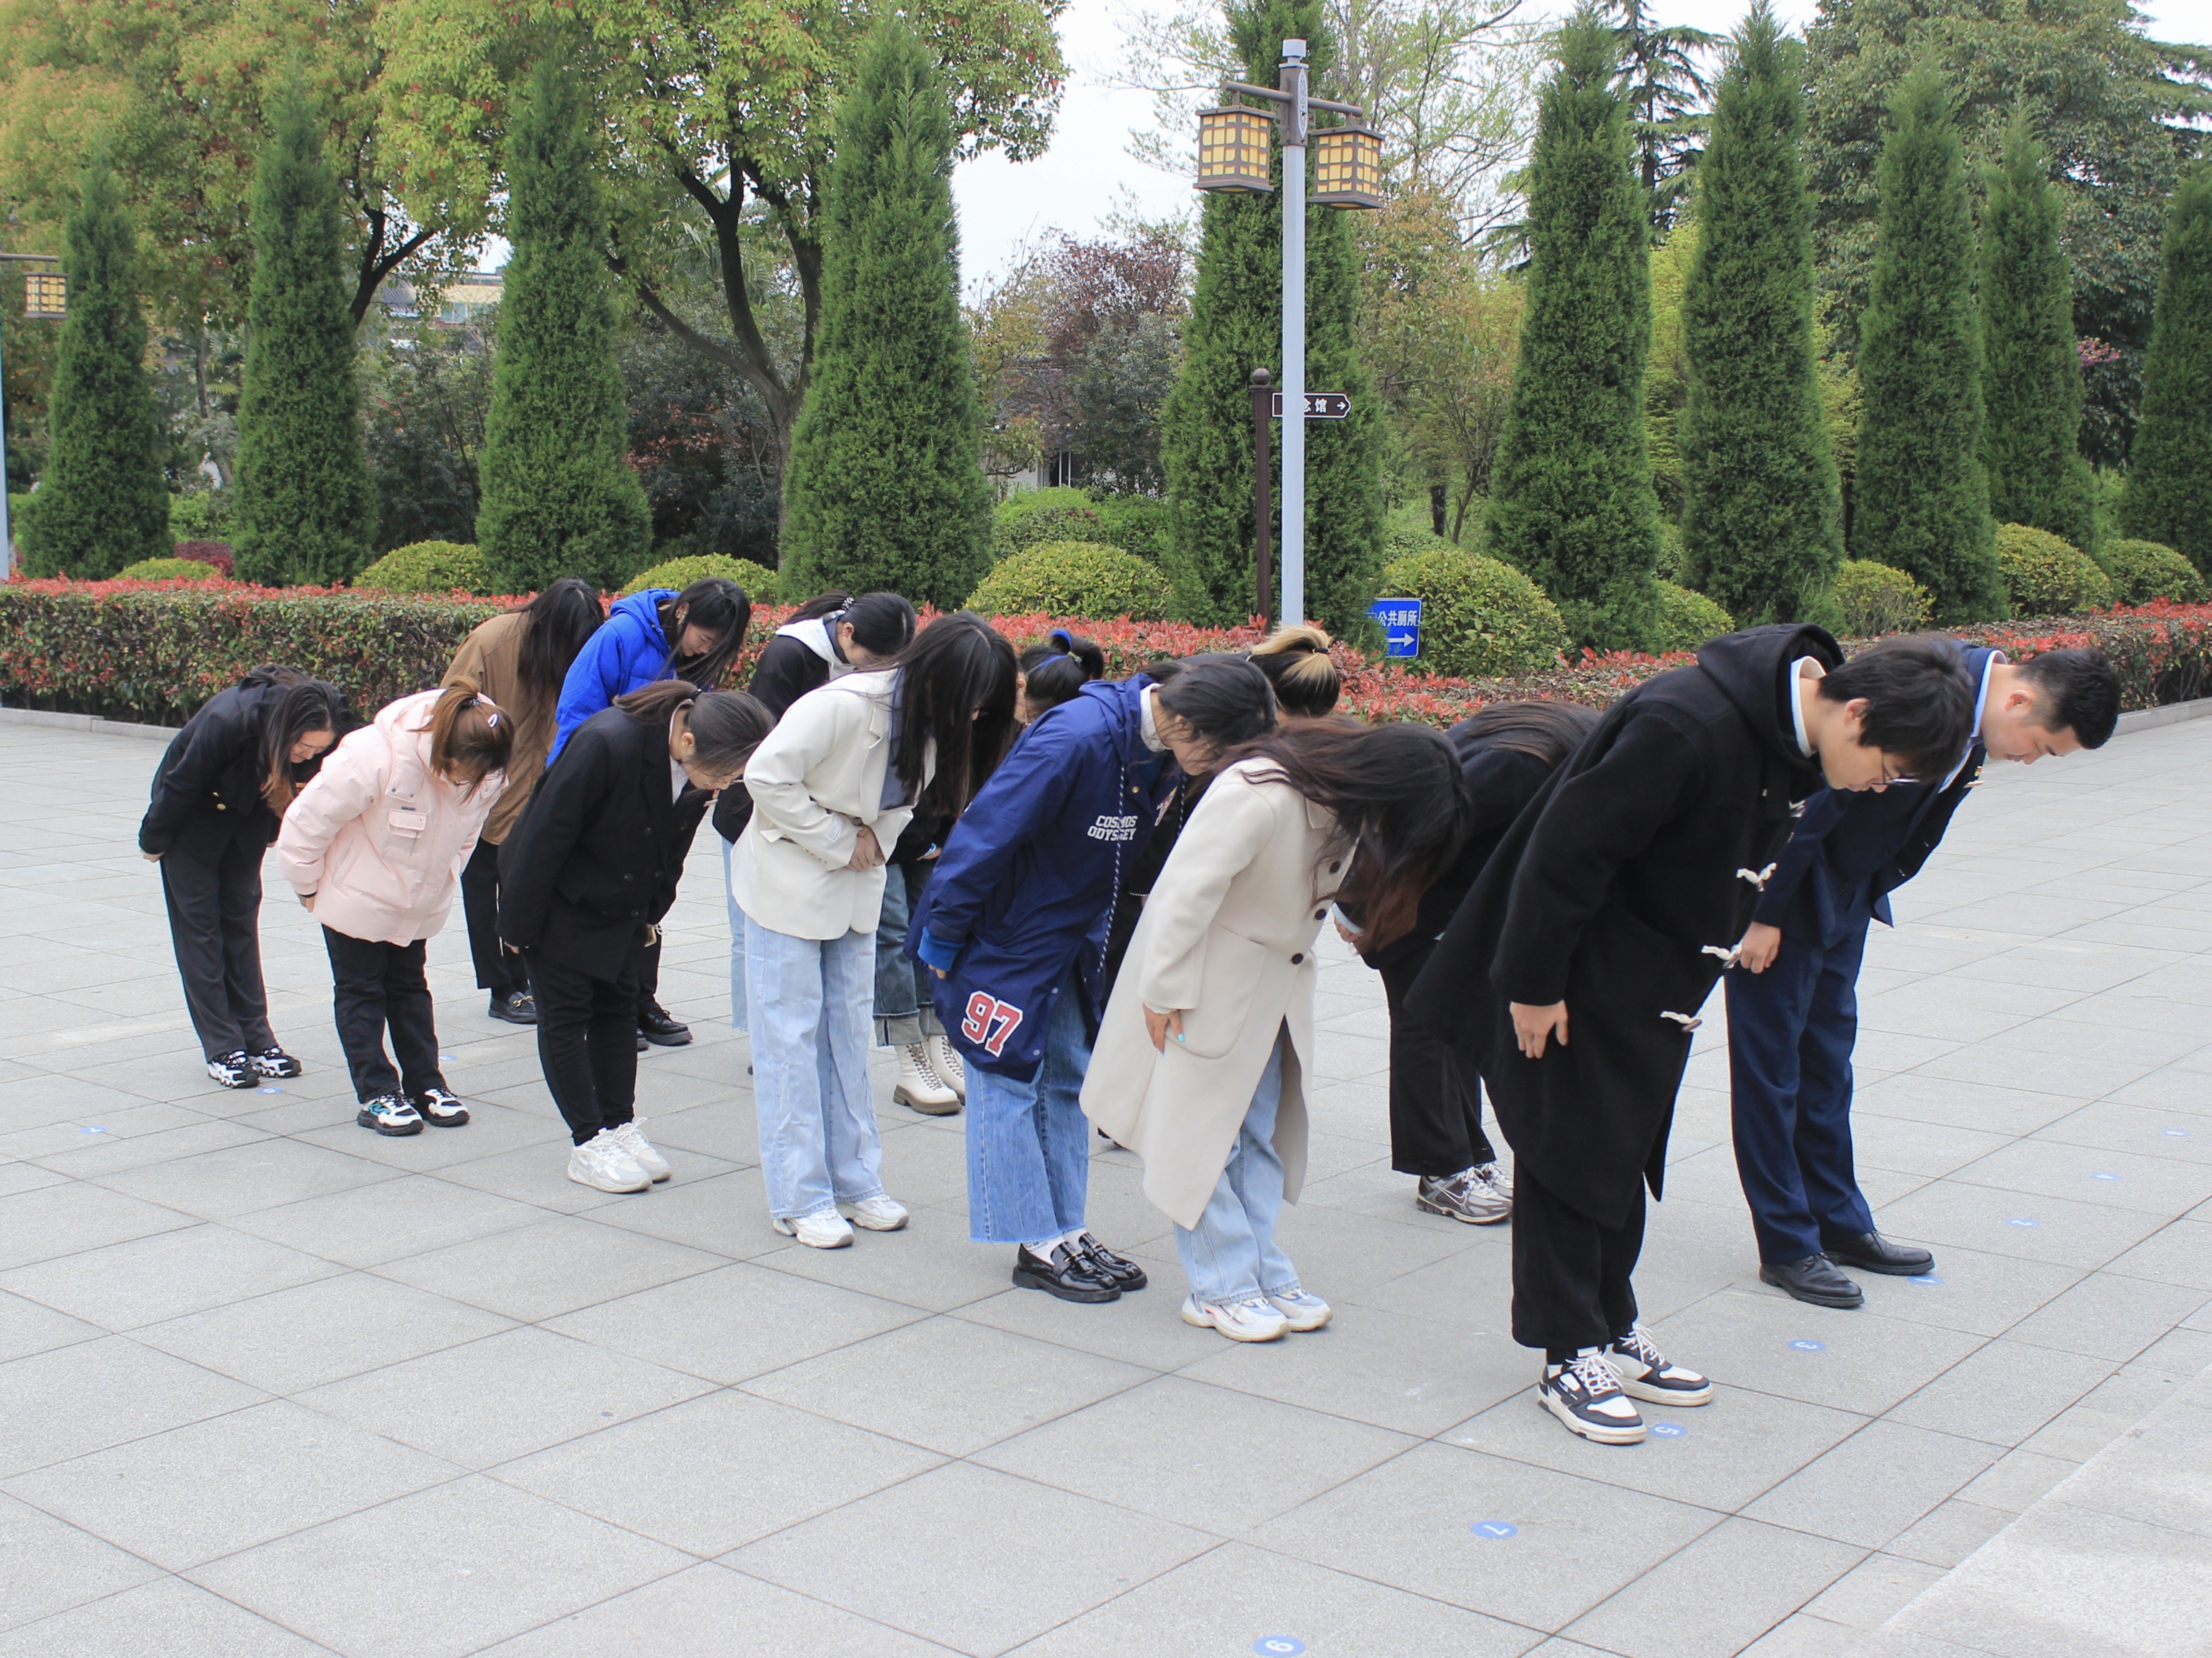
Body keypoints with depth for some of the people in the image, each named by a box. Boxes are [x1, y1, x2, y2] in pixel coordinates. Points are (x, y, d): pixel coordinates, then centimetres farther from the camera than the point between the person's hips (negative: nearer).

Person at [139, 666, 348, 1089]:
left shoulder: (310, 737, -26)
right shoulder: (227, 721, -39)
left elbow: (294, 787, -4)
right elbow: (180, 786, -23)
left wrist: (270, 833, 10)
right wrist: (153, 840, -10)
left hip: (248, 817, 4)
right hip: (193, 818, -4)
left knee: (242, 921, 7)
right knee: (199, 926, -2)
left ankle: (256, 1037, 10)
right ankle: (223, 1049, -1)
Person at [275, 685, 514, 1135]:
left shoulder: (485, 775, -18)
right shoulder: (375, 756, -35)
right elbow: (307, 820, -24)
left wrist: (441, 884, 8)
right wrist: (309, 887, -11)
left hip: (419, 905, 5)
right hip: (357, 898, -5)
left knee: (410, 987, 16)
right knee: (360, 990, 4)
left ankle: (426, 1084, 23)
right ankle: (376, 1093, 9)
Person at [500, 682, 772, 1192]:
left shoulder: (703, 766, -16)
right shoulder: (606, 744, -35)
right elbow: (546, 834, -26)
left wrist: (651, 913, 10)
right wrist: (520, 924, -18)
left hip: (620, 905, 6)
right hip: (557, 900, -6)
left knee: (619, 1007, 9)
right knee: (566, 1012, -1)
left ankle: (620, 1127, 17)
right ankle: (589, 1144, 4)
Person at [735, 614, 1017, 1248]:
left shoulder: (939, 723, -7)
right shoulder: (843, 706, -30)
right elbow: (767, 777, -26)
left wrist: (877, 839, -8)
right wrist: (840, 842, -20)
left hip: (855, 884, 7)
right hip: (789, 880, -7)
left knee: (849, 1032, 12)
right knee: (791, 1035, -1)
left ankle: (855, 1179, 22)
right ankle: (799, 1200, 6)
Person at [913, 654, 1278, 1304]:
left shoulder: (1162, 754, -7)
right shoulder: (1077, 738, -31)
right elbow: (987, 831, -27)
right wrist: (942, 937, -20)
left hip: (1072, 937, 8)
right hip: (1004, 933, -8)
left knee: (1068, 1080, 12)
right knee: (1008, 1079, 1)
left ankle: (1066, 1232, 21)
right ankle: (1039, 1245, 8)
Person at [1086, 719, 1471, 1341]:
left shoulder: (1351, 804, -6)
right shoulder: (1260, 797, -31)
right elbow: (1188, 889, -27)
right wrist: (1164, 991, -22)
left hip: (1275, 982, 8)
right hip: (1209, 980, -8)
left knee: (1260, 1133, 12)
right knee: (1205, 1132, -1)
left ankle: (1262, 1272, 20)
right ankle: (1222, 1286, 9)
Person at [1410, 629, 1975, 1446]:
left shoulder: (1793, 728, -5)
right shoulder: (1687, 725, -33)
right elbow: (1567, 849, -28)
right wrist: (1535, 984, -22)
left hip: (1658, 983, 9)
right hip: (1574, 977, -9)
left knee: (1628, 1150, 16)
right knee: (1571, 1152, 0)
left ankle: (1614, 1330, 28)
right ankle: (1570, 1358, 10)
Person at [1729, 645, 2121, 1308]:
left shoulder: (1972, 702, -1)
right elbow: (1809, 804, -27)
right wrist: (1764, 915, -20)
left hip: (1844, 887, 9)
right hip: (1782, 875, -9)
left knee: (1828, 1052, 16)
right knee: (1772, 1058, -1)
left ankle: (1840, 1223, 25)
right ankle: (1786, 1245, 7)